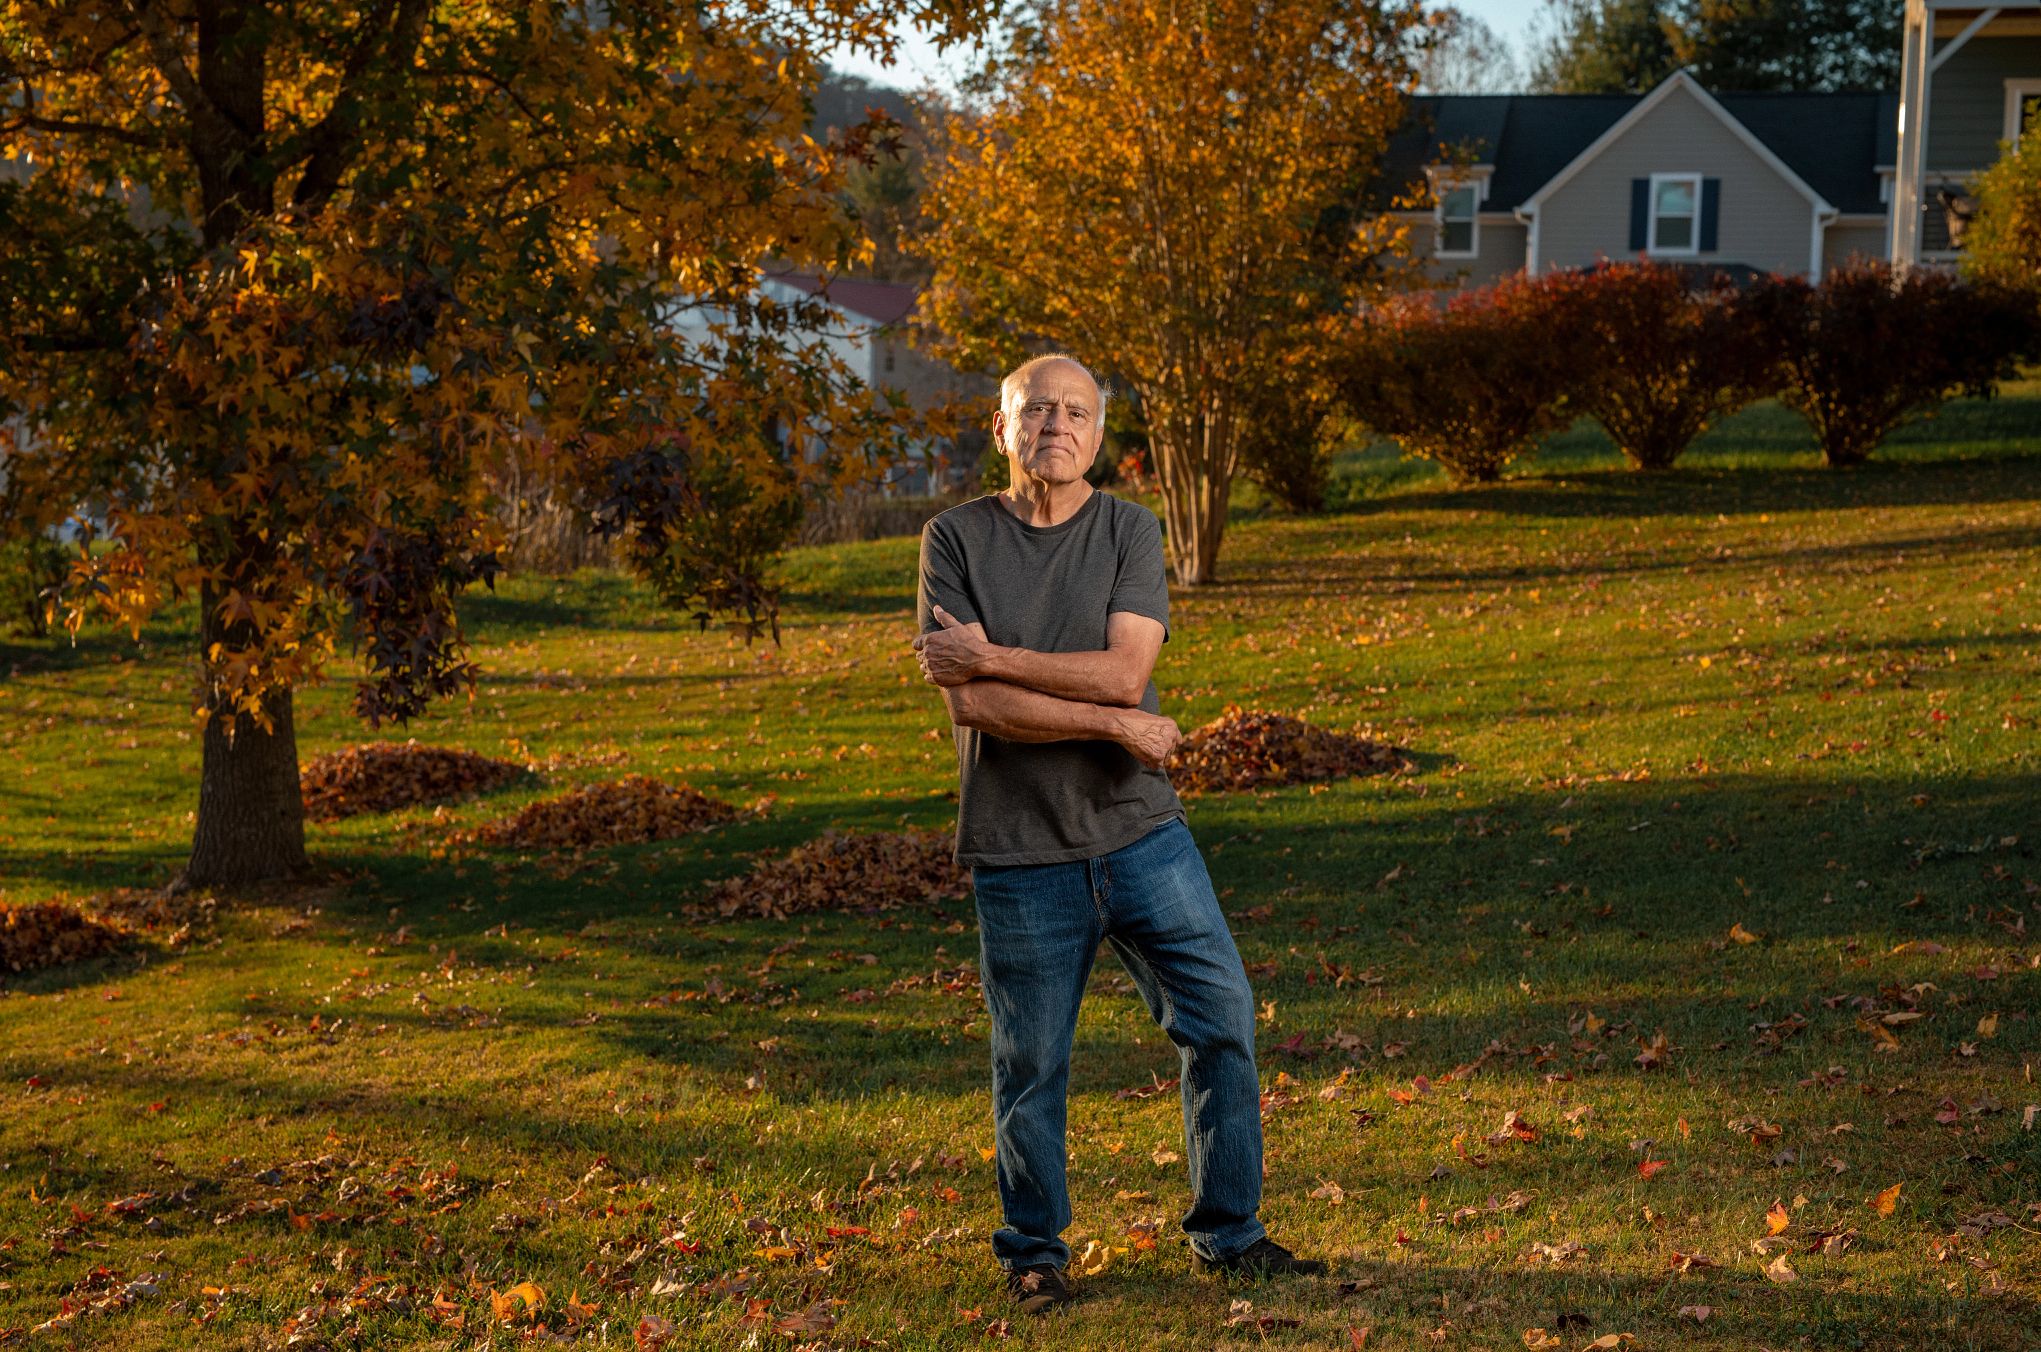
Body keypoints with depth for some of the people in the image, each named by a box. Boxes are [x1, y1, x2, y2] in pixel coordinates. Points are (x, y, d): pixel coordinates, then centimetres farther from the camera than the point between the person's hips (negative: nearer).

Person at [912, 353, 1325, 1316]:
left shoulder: (1130, 531, 3)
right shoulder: (956, 540, -2)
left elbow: (1124, 670, -11)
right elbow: (971, 703, -12)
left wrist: (991, 655, -12)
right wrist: (1114, 725, -13)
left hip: (1141, 835, 2)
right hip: (1020, 855, -2)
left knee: (1224, 1023, 2)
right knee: (1030, 1065, 7)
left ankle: (1227, 1233, 19)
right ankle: (1033, 1254, 26)